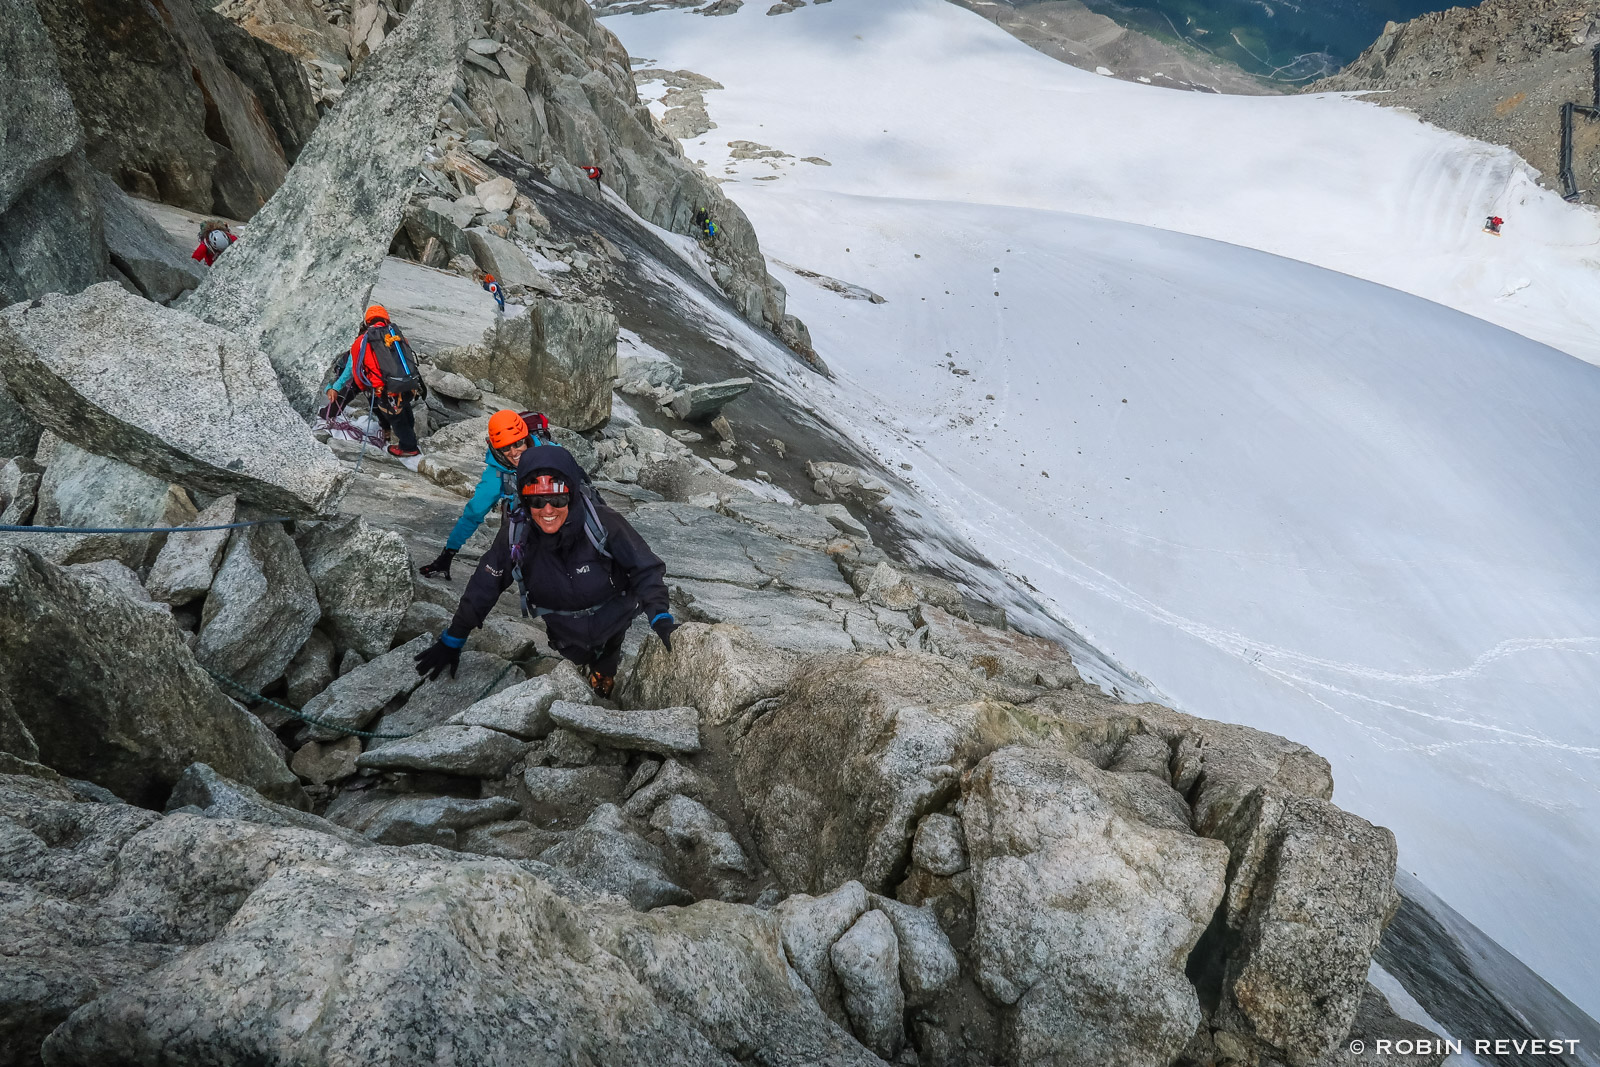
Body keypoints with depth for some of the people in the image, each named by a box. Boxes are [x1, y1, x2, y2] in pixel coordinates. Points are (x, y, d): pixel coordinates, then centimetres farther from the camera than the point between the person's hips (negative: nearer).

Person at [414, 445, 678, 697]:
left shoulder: (602, 523, -34)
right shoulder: (516, 533, -26)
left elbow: (645, 569, -26)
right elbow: (484, 587, -15)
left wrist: (660, 618, -39)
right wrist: (452, 641, -10)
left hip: (612, 621, -1)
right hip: (565, 632, 1)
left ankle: (606, 665, 61)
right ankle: (587, 661, 61)